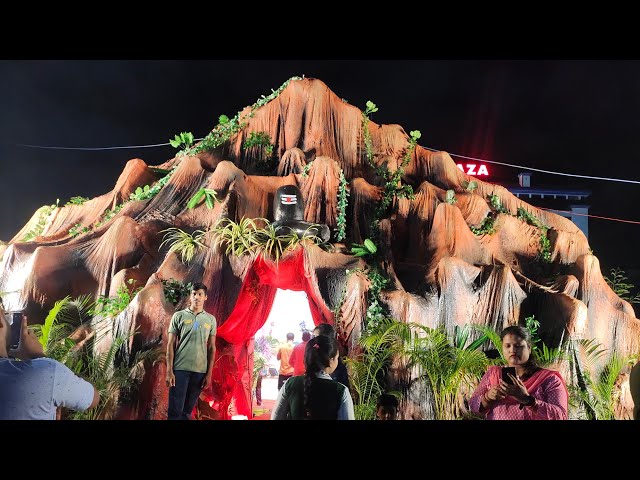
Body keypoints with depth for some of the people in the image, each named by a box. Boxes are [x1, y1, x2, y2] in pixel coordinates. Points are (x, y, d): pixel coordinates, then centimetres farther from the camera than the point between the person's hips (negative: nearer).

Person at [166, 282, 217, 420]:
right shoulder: (178, 316, 3)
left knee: (188, 410, 8)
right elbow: (170, 344, 1)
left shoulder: (211, 319, 9)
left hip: (200, 370, 2)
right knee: (175, 410, -5)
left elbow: (211, 348, 9)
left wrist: (209, 373, 3)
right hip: (180, 368, -2)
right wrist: (169, 371, -6)